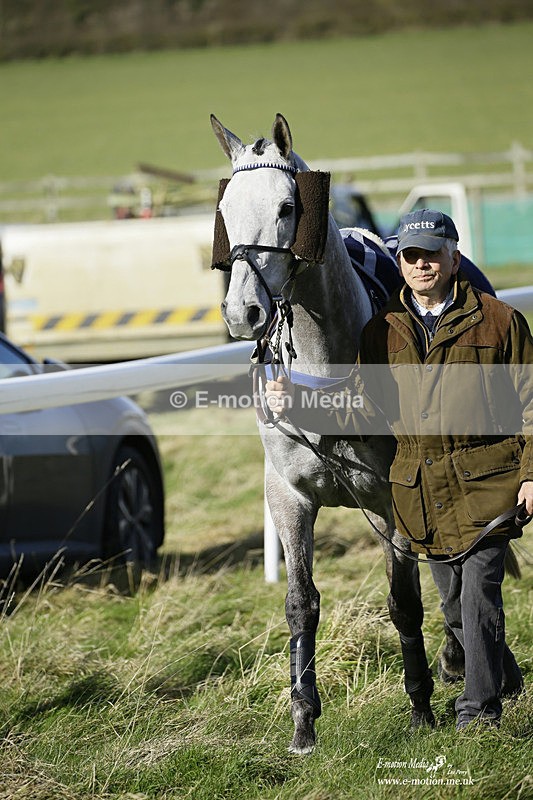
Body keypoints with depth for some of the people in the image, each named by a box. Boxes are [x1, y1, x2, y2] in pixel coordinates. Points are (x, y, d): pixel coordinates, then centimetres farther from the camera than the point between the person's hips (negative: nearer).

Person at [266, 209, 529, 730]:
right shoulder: (380, 332, 7)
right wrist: (297, 406, -9)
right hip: (419, 489, 4)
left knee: (478, 593, -10)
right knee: (453, 602, 15)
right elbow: (359, 413, 6)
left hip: (485, 483, -4)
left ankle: (480, 709, -1)